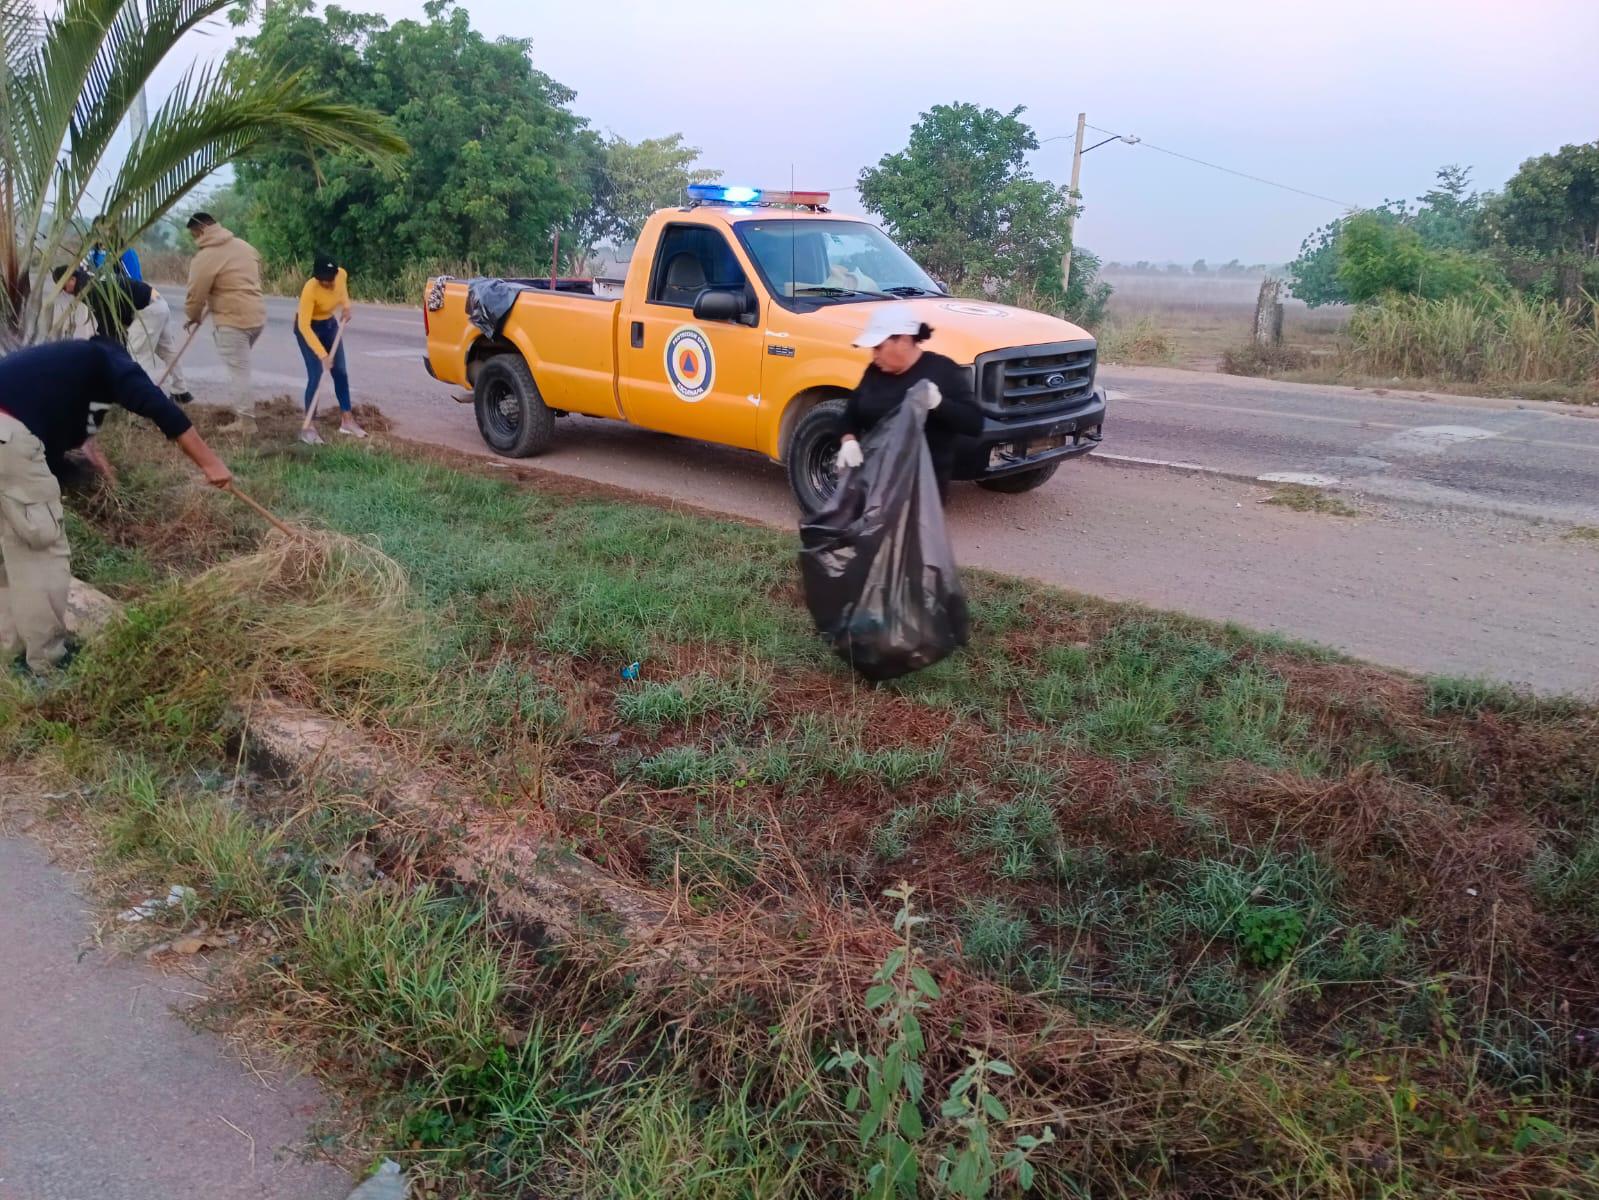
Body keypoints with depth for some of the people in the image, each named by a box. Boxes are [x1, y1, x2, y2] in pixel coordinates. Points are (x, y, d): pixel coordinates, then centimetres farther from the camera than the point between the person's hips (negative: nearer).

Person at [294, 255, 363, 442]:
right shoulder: (310, 290, -36)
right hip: (308, 328, -6)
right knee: (316, 376, -13)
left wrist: (346, 306, -7)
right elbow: (304, 326, -35)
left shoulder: (342, 274, -20)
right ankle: (309, 426, -9)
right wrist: (322, 354, -39)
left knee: (340, 372, 6)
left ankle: (347, 420, 16)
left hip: (330, 324, 6)